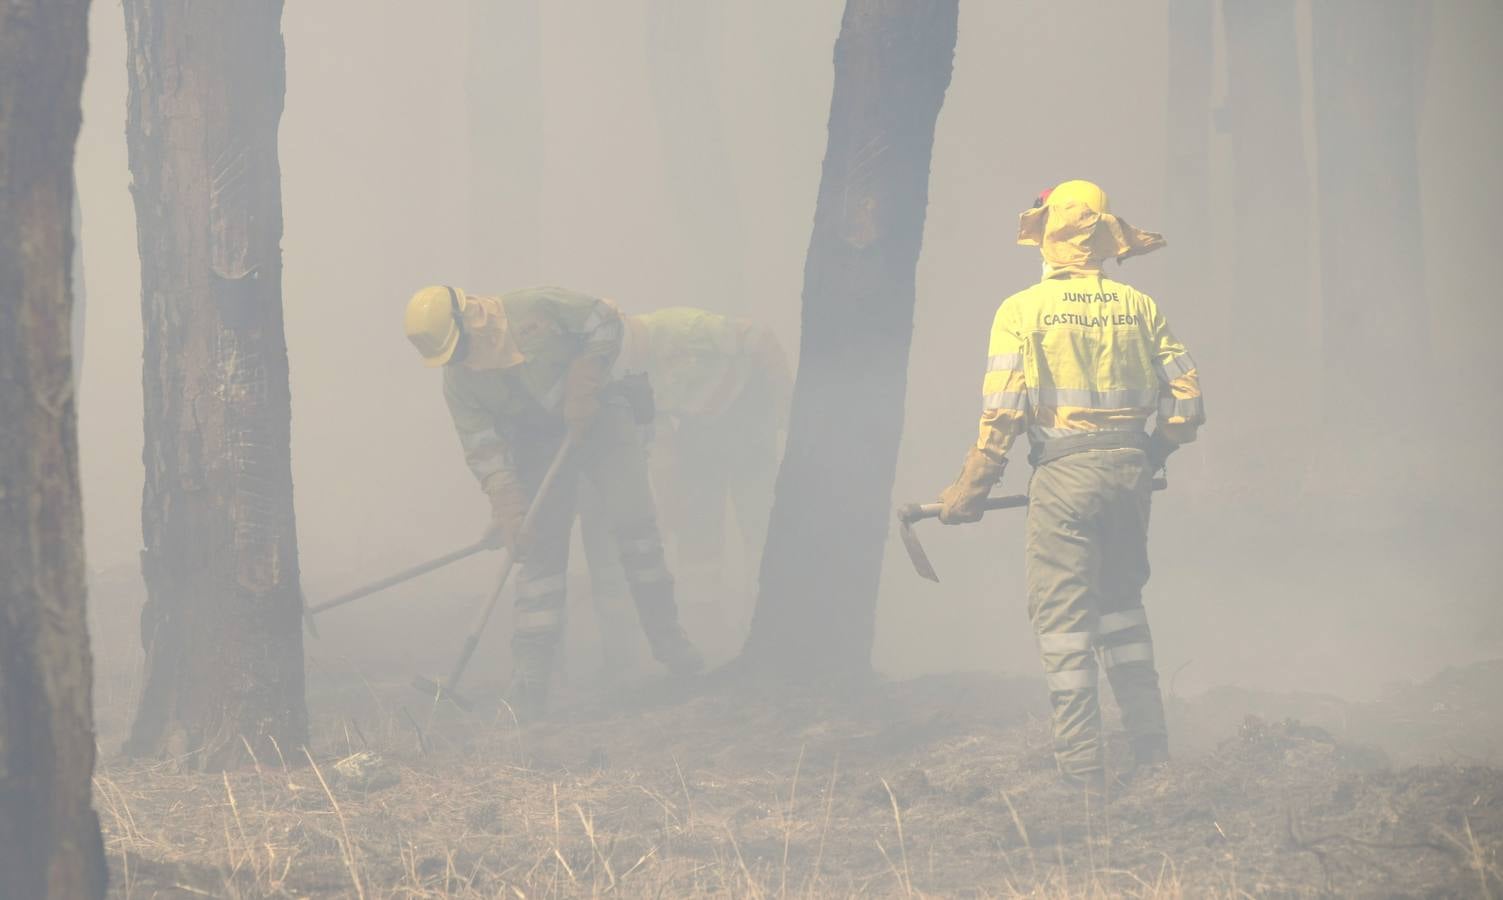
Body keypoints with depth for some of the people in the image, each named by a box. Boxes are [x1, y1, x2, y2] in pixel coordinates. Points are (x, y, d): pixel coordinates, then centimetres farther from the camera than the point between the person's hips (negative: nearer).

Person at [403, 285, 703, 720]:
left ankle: (666, 635, -1)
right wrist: (509, 513, -22)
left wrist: (583, 388, -21)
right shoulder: (459, 382, -13)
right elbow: (485, 452, -12)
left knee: (633, 518, -17)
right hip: (539, 443, 3)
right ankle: (530, 680, -5)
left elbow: (605, 320, -15)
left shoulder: (536, 309, -24)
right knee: (540, 551, -5)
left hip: (599, 418, -3)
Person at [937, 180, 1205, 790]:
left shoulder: (1022, 311, -4)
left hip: (1064, 472, -4)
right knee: (1122, 608, 19)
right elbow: (1186, 400, 6)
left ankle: (1082, 771, -4)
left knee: (1063, 618, 0)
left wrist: (970, 490, -4)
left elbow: (1002, 412, -10)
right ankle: (1151, 755, 20)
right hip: (1130, 469, 4)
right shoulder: (1139, 307, 7)